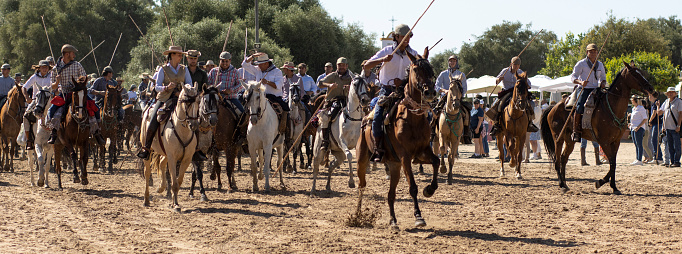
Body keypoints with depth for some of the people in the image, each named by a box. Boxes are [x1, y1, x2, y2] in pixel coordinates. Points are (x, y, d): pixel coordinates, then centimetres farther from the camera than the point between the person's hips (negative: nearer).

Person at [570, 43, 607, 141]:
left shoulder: (600, 65, 18)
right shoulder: (581, 64, 3)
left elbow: (603, 78, 27)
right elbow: (573, 77, -2)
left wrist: (603, 83, 3)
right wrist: (581, 82, -23)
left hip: (596, 89, 5)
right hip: (583, 89, -5)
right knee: (580, 107, -29)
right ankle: (575, 131, -26)